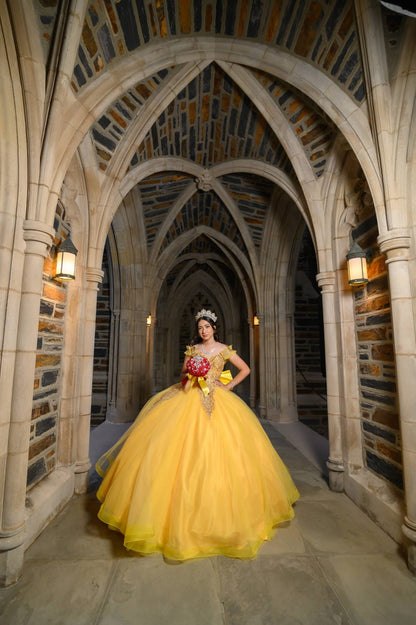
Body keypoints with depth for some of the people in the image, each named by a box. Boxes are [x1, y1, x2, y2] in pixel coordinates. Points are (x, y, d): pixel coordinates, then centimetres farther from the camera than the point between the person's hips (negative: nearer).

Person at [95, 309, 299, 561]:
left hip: (216, 399, -2)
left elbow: (246, 369, 8)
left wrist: (229, 386, 0)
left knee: (215, 449, -2)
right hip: (190, 398, 2)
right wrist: (189, 375, -8)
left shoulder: (224, 349, 4)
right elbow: (183, 374, 14)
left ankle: (217, 505, 21)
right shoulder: (192, 349, 10)